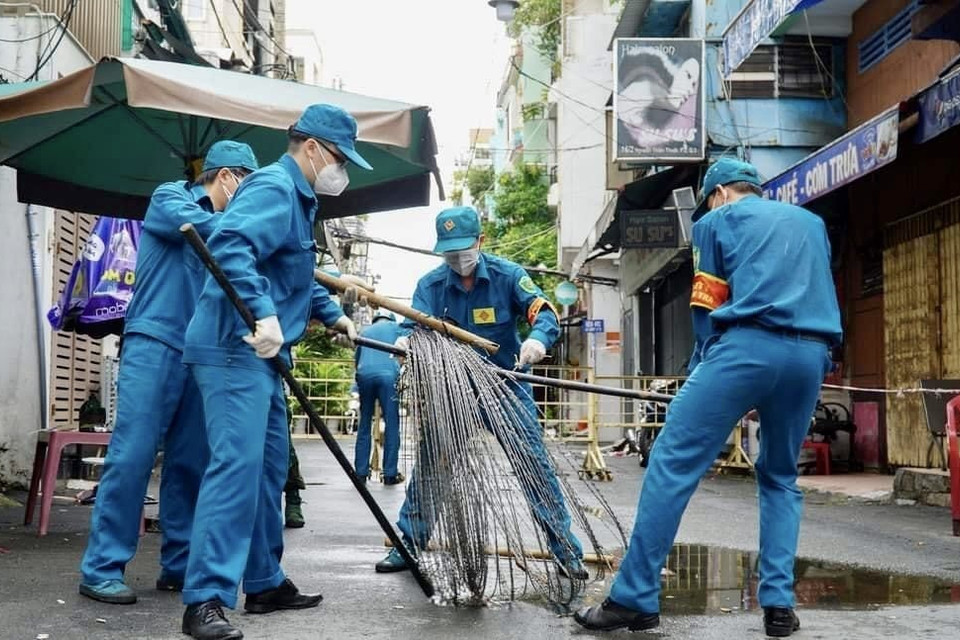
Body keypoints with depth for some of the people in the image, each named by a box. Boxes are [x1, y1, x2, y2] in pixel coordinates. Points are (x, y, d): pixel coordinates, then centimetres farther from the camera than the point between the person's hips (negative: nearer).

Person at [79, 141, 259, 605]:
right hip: (154, 346, -7)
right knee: (132, 456, -10)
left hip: (200, 355, 7)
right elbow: (198, 224, -17)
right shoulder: (170, 197, 4)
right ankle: (101, 568, -6)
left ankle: (179, 565, 12)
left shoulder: (219, 226, 21)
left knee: (190, 463, 5)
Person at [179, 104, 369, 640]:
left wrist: (333, 313, 33)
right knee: (237, 464, -16)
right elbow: (230, 246, -30)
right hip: (235, 348, -11)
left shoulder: (298, 198, 21)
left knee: (269, 467, 14)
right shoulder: (274, 187, -12)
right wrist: (263, 313, -37)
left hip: (260, 353, 11)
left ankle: (265, 583, 23)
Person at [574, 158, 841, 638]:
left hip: (749, 346, -5)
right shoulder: (812, 223, 31)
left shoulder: (716, 221, 16)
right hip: (812, 355, 6)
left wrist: (704, 377, 23)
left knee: (673, 463, -4)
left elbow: (707, 310, 13)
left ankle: (635, 598, -8)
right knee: (780, 477, 19)